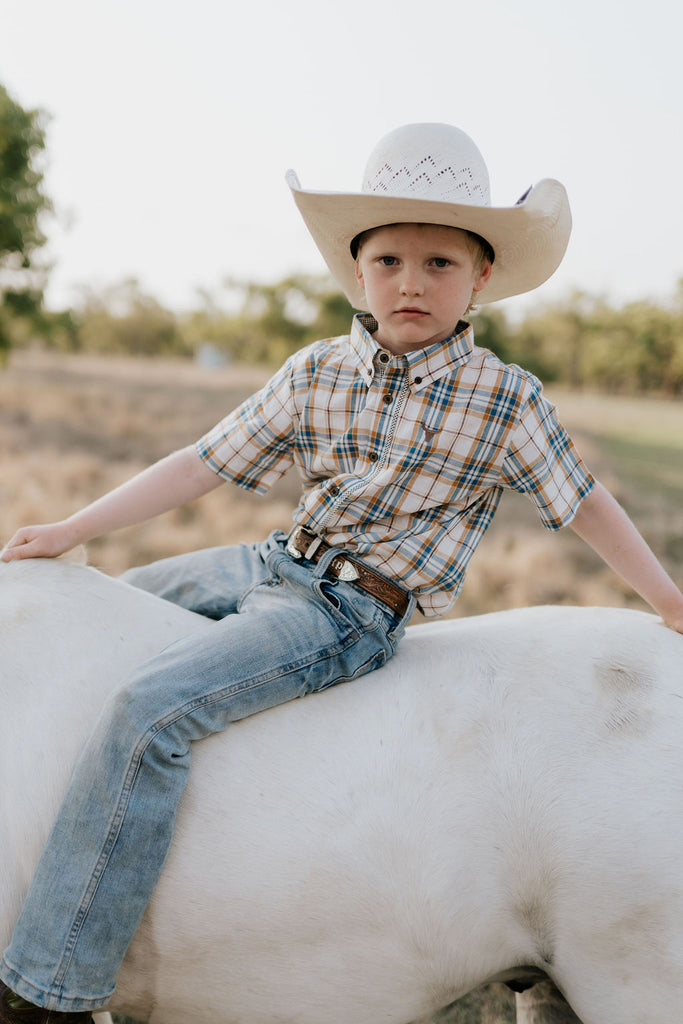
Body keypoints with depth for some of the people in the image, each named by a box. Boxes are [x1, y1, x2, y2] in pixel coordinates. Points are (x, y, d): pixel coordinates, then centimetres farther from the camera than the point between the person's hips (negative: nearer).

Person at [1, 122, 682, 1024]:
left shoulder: (506, 400, -9)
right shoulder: (315, 373, 2)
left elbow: (583, 502, 3)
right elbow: (207, 462, 5)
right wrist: (74, 530, 4)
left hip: (349, 614, -7)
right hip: (279, 565, 7)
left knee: (148, 710, -24)